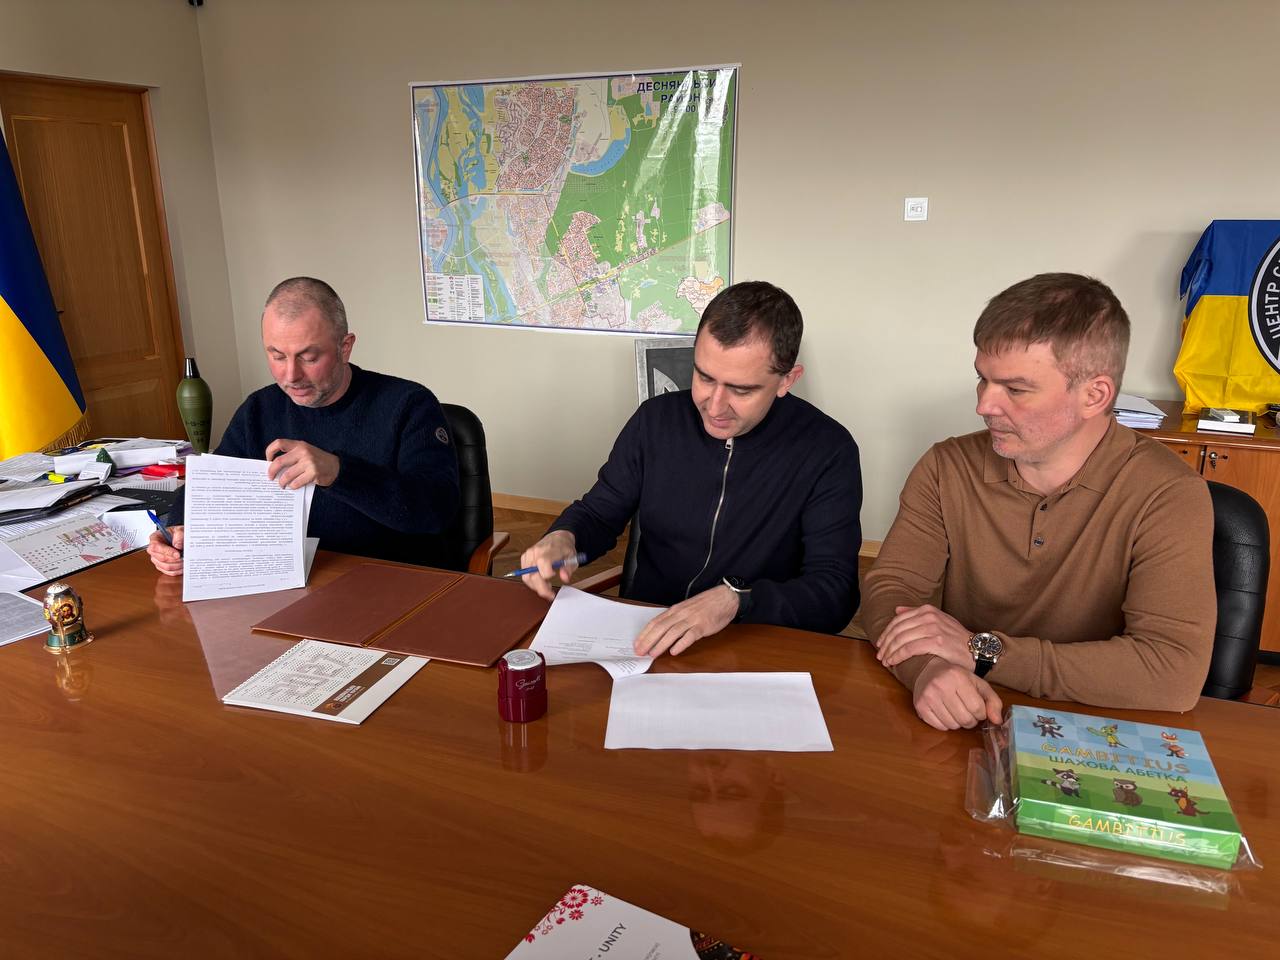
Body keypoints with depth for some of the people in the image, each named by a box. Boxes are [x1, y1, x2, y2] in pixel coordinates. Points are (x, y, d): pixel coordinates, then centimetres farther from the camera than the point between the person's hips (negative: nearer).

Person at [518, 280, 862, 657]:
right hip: (643, 637, 1)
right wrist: (562, 537, -12)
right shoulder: (656, 419, 0)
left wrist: (736, 599, -30)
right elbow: (599, 513, 11)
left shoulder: (828, 452, -10)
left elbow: (835, 594, -14)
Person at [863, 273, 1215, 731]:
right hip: (960, 730, 2)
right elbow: (888, 588, -6)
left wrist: (982, 650, -22)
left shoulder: (1167, 495, -12)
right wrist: (927, 668, -27)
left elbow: (1175, 675, -20)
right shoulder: (947, 468, -3)